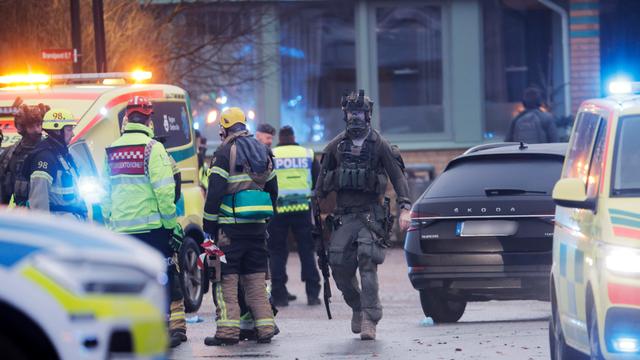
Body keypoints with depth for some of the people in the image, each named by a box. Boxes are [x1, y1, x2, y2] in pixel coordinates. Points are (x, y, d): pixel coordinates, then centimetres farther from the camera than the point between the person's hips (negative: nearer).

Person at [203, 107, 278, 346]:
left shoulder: (225, 152, -7)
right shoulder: (263, 152, 15)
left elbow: (215, 191, -11)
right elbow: (272, 189, 20)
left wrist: (209, 225, -6)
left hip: (231, 225, -6)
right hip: (258, 226, 6)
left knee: (227, 279, -4)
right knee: (256, 278, 11)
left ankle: (228, 330, -9)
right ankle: (265, 328, 7)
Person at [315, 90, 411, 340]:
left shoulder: (379, 145, 0)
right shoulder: (336, 146, 10)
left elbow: (398, 176, -2)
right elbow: (323, 178, 16)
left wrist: (405, 208, -13)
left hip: (371, 214, -4)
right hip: (343, 215, 4)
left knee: (367, 263, -17)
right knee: (339, 266, -3)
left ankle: (369, 319, -18)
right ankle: (357, 307, 21)